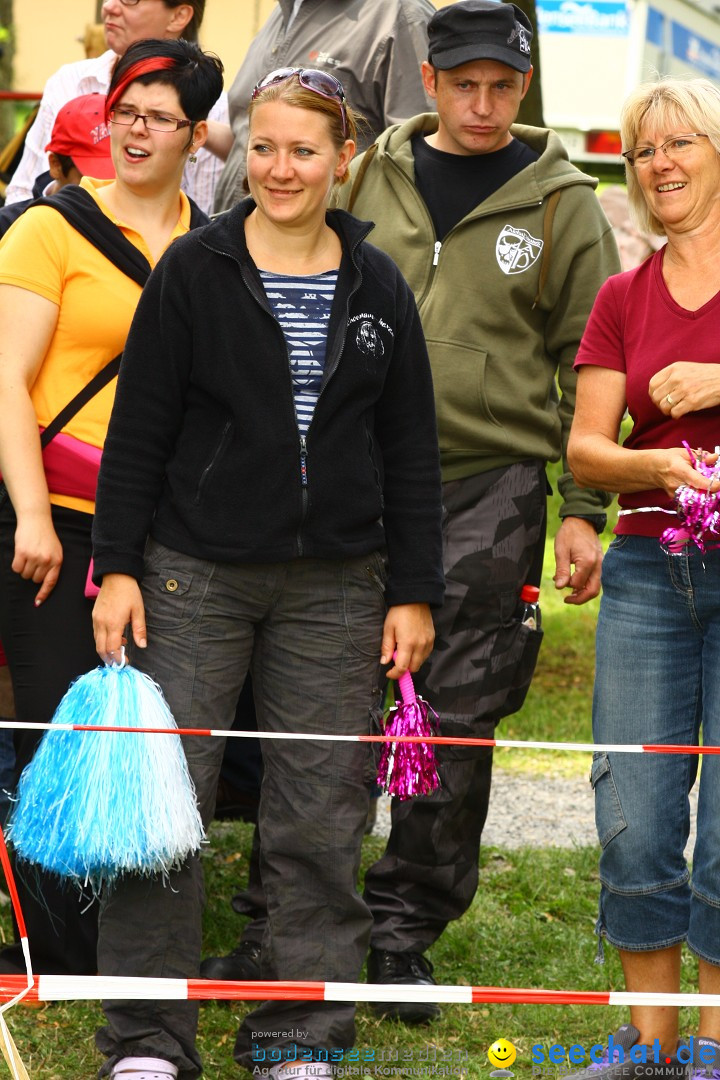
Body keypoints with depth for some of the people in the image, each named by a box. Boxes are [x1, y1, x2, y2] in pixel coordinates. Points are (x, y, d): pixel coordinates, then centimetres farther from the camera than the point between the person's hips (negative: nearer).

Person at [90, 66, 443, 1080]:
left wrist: (413, 591, 5)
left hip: (336, 586, 2)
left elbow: (411, 453, 9)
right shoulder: (195, 270, -1)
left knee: (320, 816, 4)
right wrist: (117, 565, -5)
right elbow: (138, 430, 0)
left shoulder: (378, 287, 6)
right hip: (196, 576, -2)